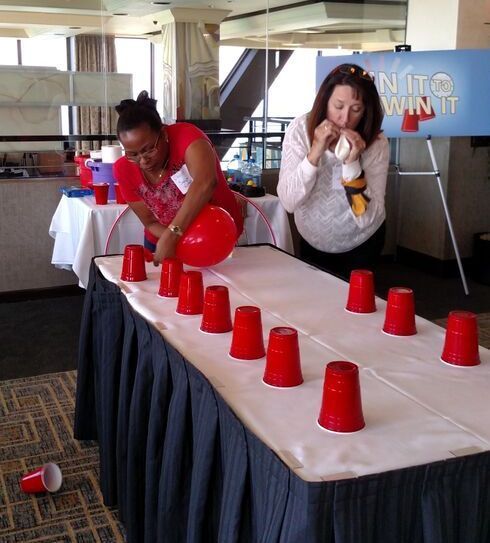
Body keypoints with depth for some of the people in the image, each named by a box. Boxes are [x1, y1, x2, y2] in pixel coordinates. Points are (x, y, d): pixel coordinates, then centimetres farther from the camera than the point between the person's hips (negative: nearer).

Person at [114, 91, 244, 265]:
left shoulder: (184, 135, -28)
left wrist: (171, 235, -51)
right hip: (164, 243, 3)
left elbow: (205, 183, -47)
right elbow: (151, 223, -10)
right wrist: (179, 240, -29)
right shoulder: (124, 169, -17)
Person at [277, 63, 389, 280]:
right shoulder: (300, 129, -19)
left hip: (361, 243, -1)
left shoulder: (376, 143, -21)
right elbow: (289, 203, -25)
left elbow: (368, 218, -27)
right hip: (313, 241, 1)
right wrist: (315, 153, -35)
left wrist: (352, 164, -36)